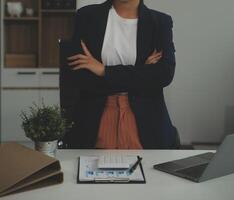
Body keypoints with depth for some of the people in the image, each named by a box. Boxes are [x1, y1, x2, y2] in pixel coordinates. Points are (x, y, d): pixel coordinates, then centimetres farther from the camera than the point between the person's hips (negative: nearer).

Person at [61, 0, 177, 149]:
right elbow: (76, 78, -10)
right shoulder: (86, 17, -1)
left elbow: (165, 75, -14)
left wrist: (105, 70, -16)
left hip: (144, 123, 0)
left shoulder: (160, 22, 1)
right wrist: (141, 76, -12)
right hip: (94, 123, 0)